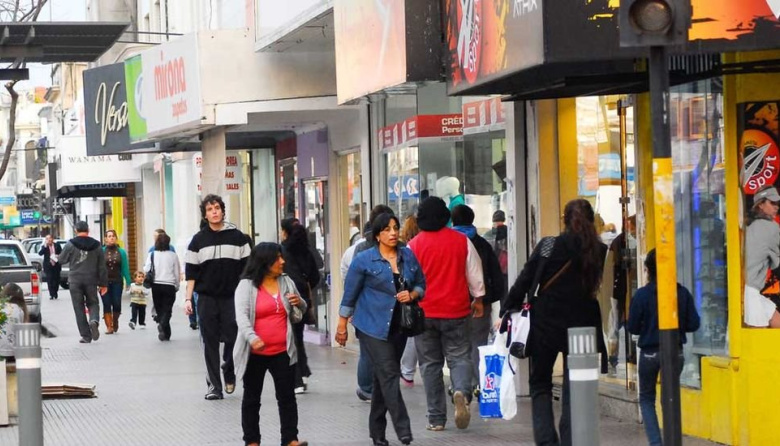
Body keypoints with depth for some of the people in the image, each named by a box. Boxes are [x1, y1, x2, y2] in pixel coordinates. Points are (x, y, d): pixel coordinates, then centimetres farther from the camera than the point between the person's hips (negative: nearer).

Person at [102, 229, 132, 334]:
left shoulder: (121, 252, 4)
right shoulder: (102, 251, 0)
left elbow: (125, 268, 4)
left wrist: (128, 282, 0)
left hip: (117, 281, 1)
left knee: (116, 304, -2)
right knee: (106, 304, -3)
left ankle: (115, 321, 25)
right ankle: (109, 326, 2)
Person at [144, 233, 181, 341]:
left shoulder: (152, 255, -1)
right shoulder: (173, 255, -2)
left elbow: (146, 270, -4)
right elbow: (177, 273, 2)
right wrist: (177, 286, 15)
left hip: (156, 285, 1)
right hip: (169, 285, -1)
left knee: (159, 309, 11)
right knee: (167, 309, 1)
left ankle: (165, 334, 10)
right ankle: (163, 324, -28)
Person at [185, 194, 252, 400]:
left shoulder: (237, 237, 4)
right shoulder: (198, 240, 6)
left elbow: (247, 269, 7)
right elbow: (191, 272, 7)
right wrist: (188, 298, -1)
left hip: (232, 298, -1)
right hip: (206, 298, 1)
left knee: (233, 338, -5)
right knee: (210, 343, 1)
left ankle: (229, 372, 23)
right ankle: (214, 386, 5)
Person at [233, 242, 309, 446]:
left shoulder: (286, 282, 7)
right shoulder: (247, 285, -7)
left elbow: (297, 315, 19)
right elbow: (241, 316, -19)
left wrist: (299, 303, -5)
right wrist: (252, 338, -36)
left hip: (282, 352, 3)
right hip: (255, 353, -3)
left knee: (287, 396, 1)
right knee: (252, 398, 7)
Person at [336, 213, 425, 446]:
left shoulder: (408, 256, 6)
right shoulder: (364, 260, -7)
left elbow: (421, 284, 15)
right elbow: (350, 295, -1)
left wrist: (412, 295, -8)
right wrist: (342, 326, 1)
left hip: (398, 327, 5)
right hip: (373, 326, -5)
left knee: (383, 378, 12)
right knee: (389, 375, -13)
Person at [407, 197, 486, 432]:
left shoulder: (414, 245, -4)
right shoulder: (461, 241, -1)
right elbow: (474, 273, 6)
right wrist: (478, 299, 20)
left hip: (424, 313, 0)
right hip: (456, 311, 0)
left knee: (430, 364, 7)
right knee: (459, 357, 6)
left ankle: (436, 418, 7)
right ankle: (462, 391, -26)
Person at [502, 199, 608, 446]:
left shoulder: (548, 246, -7)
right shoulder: (600, 251, -2)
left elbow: (524, 281, -6)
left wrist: (505, 312, 1)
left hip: (546, 325, -1)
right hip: (582, 327, 1)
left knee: (540, 385, 13)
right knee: (573, 391, 9)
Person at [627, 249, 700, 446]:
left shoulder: (642, 295, -12)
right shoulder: (683, 293, -5)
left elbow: (632, 327, -7)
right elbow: (693, 324, -2)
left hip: (650, 353, -2)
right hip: (676, 352, 2)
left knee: (647, 399, 14)